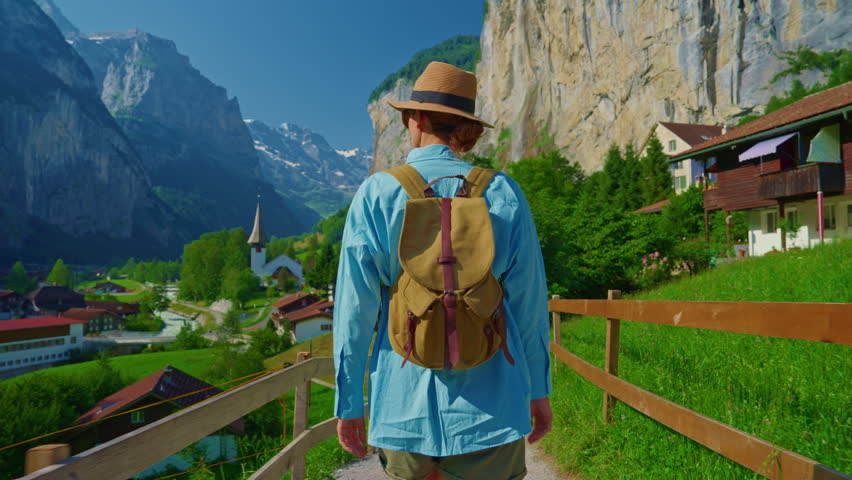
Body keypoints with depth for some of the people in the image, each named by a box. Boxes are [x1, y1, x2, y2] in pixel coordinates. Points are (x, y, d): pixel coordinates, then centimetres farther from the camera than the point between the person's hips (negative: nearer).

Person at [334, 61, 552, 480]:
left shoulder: (375, 194, -5)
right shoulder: (502, 193, -3)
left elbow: (355, 309, -4)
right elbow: (529, 301, 0)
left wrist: (348, 403, 6)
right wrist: (538, 390, 12)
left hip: (404, 407, 0)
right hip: (487, 405, 0)